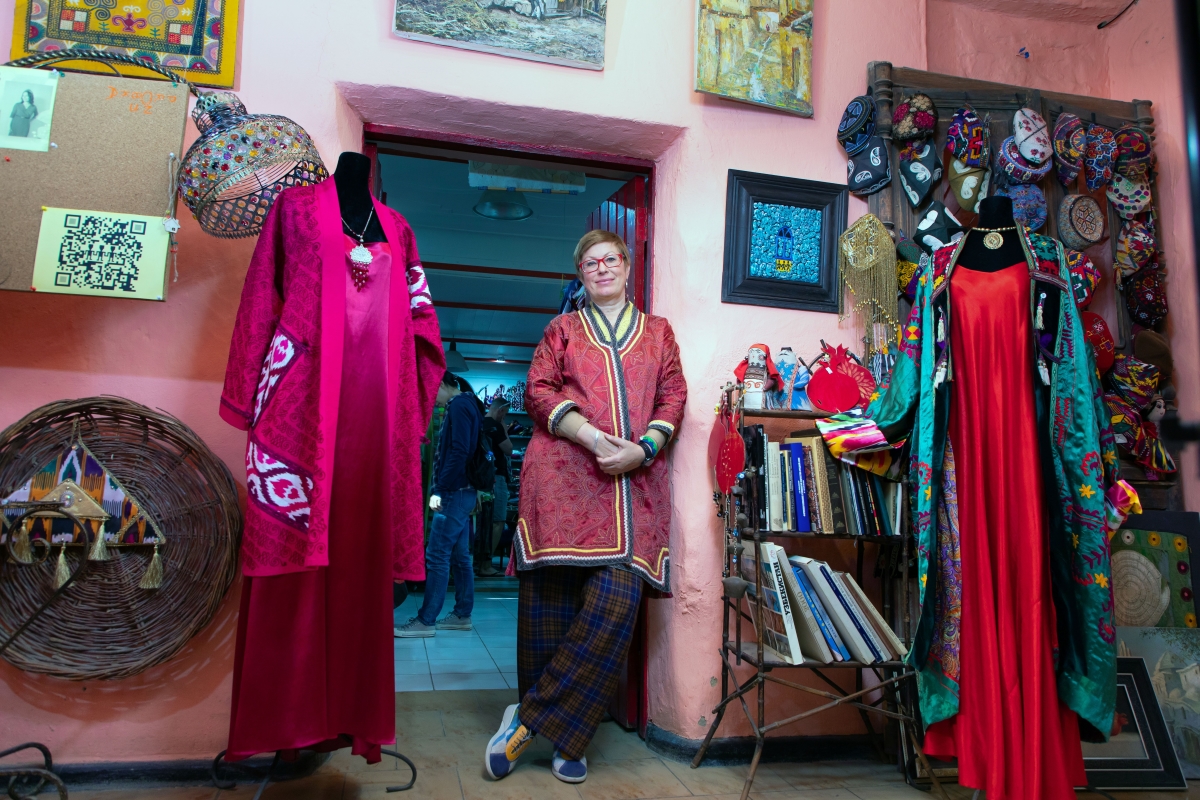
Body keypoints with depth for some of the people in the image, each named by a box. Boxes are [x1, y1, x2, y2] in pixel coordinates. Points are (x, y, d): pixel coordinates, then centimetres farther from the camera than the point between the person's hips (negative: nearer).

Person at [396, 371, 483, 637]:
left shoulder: (458, 406, -10)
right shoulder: (466, 406, 19)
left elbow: (458, 453, -21)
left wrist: (439, 490, -21)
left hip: (455, 492, -10)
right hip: (462, 492, 10)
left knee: (436, 556, -8)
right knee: (459, 556, 11)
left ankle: (426, 621, -6)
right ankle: (462, 615, 16)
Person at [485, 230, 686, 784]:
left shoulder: (658, 331, 22)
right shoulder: (563, 328, 19)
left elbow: (674, 396, 12)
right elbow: (538, 389, 6)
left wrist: (642, 449, -7)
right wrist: (592, 437, -10)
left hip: (634, 483, 1)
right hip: (565, 474, -1)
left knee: (616, 601, -14)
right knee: (554, 600, -4)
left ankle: (531, 720, -4)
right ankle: (557, 732, 11)